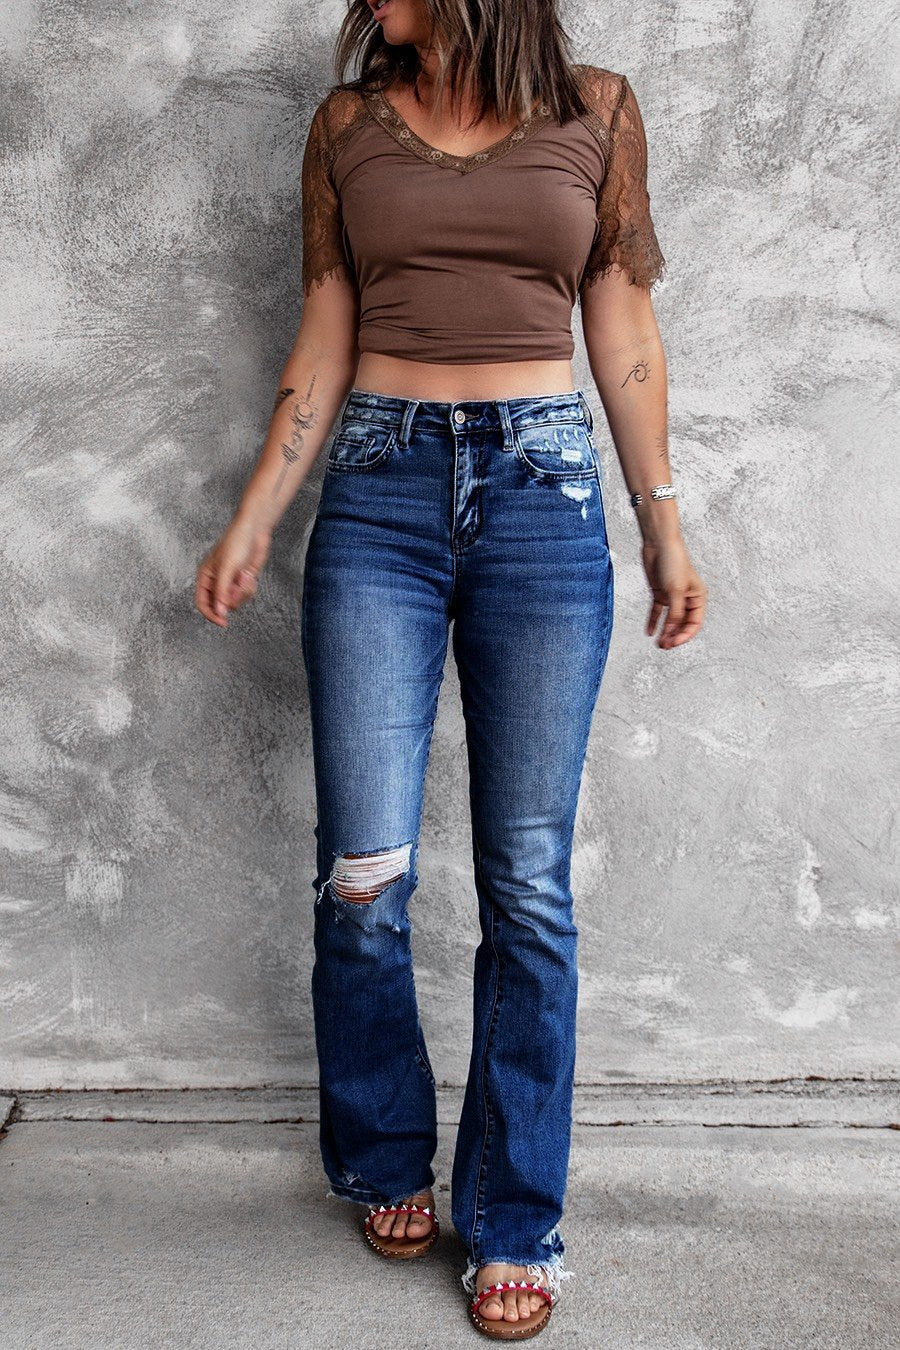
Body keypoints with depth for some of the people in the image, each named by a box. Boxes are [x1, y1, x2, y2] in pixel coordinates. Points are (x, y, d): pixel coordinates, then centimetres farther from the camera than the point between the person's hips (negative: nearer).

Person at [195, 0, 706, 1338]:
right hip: (379, 490, 1)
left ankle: (515, 1221, 16)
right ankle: (386, 1162, 24)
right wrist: (255, 518, 5)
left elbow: (623, 327, 10)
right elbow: (325, 339, 11)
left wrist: (664, 521, 7)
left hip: (545, 491, -1)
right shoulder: (348, 122, 11)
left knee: (528, 881, 0)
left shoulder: (598, 109, 9)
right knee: (364, 871, -3)